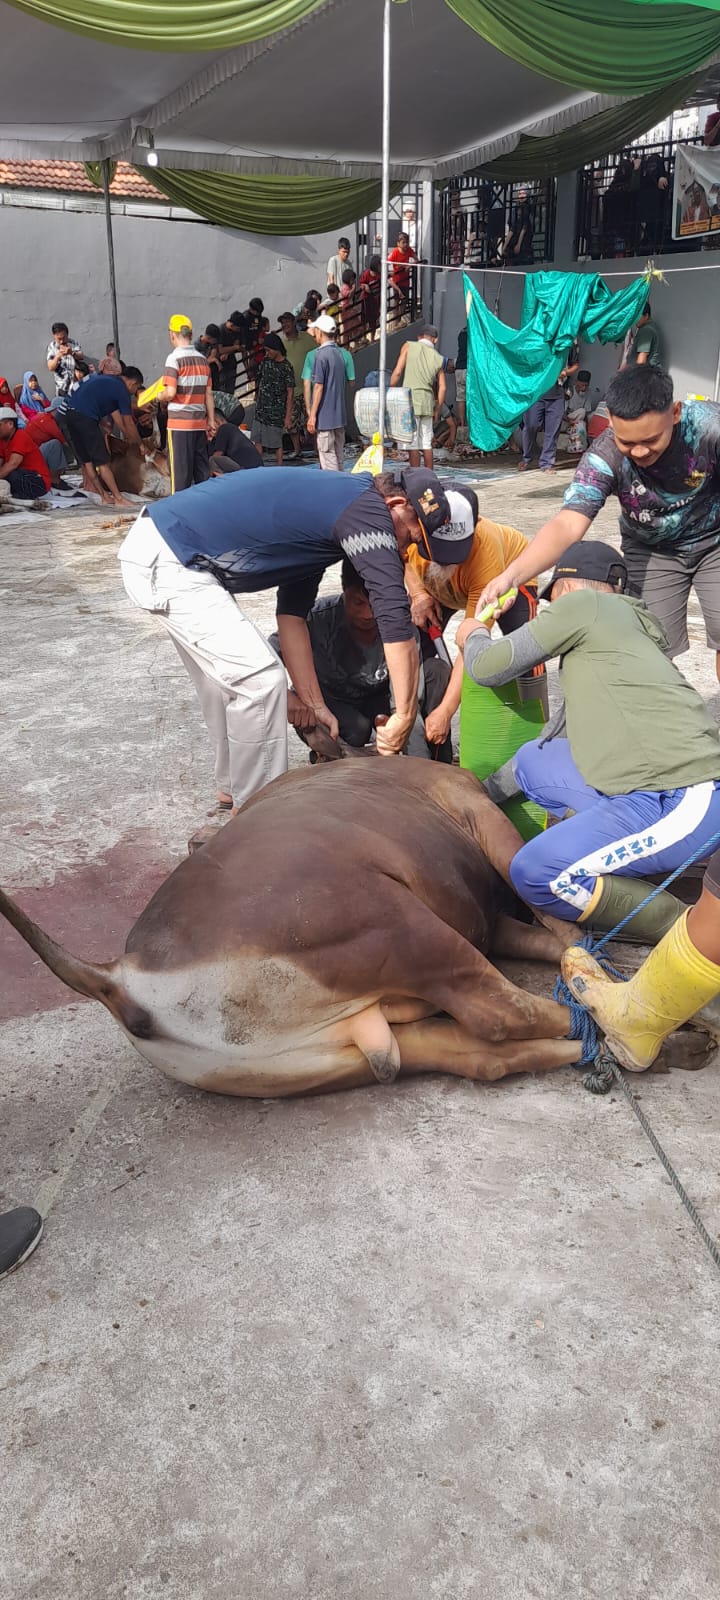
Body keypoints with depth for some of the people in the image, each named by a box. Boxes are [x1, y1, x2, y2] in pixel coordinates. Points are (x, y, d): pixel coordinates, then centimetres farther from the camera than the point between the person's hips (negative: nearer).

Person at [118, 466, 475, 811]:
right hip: (170, 562, -10)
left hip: (155, 546, 10)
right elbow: (395, 618, -22)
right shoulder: (365, 510, -14)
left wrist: (312, 702, 13)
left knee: (227, 674, 21)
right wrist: (405, 717, -16)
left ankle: (232, 787, 36)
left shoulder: (328, 505, 15)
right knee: (260, 679, -8)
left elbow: (292, 612, 15)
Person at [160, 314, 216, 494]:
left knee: (180, 469, -1)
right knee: (202, 468, 10)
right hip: (199, 422, 5)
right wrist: (211, 421, 13)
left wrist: (160, 398, 4)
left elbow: (170, 392, -17)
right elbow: (208, 394, 8)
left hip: (179, 422, -5)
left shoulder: (174, 358, -9)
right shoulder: (203, 359, 8)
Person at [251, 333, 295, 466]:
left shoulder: (286, 367, -11)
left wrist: (288, 416, -14)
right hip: (261, 410, 6)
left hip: (276, 412, -6)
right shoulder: (266, 361, 8)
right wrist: (258, 401, 17)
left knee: (276, 443, 0)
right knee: (257, 440, 7)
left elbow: (290, 393, -11)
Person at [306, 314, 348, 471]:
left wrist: (312, 415, -12)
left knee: (328, 460, -4)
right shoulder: (339, 353, 12)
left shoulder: (322, 355, -13)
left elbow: (318, 387, -15)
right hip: (340, 416, 8)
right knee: (338, 457, 12)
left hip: (325, 417, -8)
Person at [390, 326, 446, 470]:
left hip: (411, 400, -4)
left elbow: (397, 373, -6)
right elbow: (442, 388, 7)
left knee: (413, 442, -1)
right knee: (426, 442, 12)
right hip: (428, 402, 4)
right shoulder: (438, 358, 9)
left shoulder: (409, 346, 0)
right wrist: (437, 409, 16)